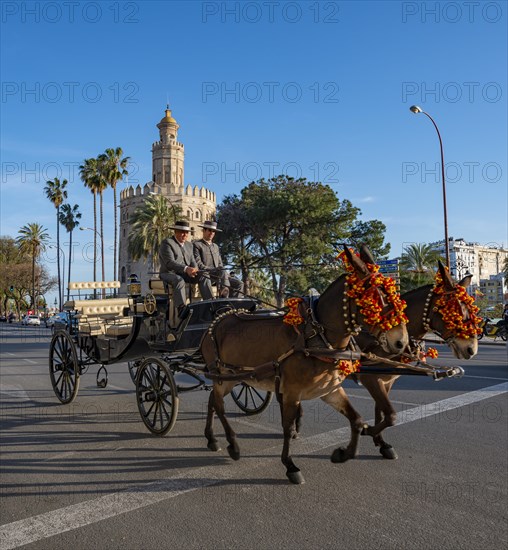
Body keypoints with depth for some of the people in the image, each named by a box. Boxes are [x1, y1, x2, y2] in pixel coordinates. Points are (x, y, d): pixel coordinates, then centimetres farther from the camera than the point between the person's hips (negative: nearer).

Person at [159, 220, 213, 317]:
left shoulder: (189, 245, 17)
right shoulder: (167, 243, -8)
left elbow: (192, 262, 14)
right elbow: (169, 263, -20)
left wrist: (194, 270, -12)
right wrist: (186, 269, -36)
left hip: (185, 274, 7)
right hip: (169, 273, -7)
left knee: (204, 278, -16)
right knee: (179, 281, -39)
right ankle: (181, 308, -47)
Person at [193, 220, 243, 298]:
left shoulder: (215, 247, 27)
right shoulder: (196, 245, 4)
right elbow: (198, 264, -7)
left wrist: (223, 271, 0)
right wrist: (211, 270, -19)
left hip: (218, 276, 7)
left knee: (238, 283, -15)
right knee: (223, 272, -36)